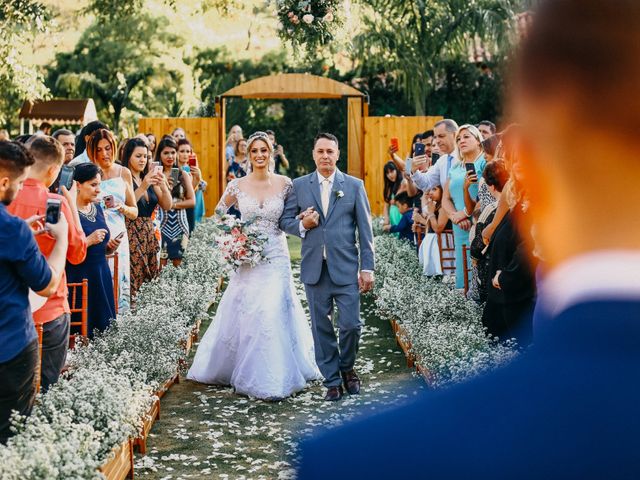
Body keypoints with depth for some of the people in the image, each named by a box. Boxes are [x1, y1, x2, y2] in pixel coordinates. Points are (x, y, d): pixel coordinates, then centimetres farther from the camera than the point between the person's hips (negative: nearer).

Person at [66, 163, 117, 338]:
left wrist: (111, 246, 2)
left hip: (102, 276, 7)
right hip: (78, 277, -7)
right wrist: (89, 241, -20)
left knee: (104, 329, 4)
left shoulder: (98, 208, 12)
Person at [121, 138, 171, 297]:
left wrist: (163, 186, -5)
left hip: (149, 234, 7)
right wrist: (143, 187, -20)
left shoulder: (150, 178, 16)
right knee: (133, 282, -13)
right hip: (131, 234, -6)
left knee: (150, 280, 1)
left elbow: (167, 205, 12)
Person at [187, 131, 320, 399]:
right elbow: (220, 215, 14)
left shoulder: (284, 184, -1)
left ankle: (274, 378, 6)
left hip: (276, 257, -1)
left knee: (274, 314, -7)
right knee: (245, 314, 2)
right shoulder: (237, 186, 0)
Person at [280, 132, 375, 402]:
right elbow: (285, 221, 11)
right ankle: (332, 381, 17)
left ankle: (347, 368, 23)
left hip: (346, 268, -1)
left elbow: (365, 230, 3)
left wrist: (367, 268, -3)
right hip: (314, 269, 1)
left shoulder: (354, 186, 4)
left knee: (351, 325, -4)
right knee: (321, 328, 6)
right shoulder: (299, 185, 7)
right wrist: (302, 225, -11)